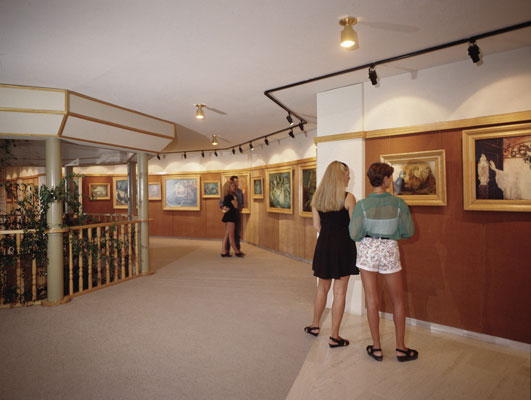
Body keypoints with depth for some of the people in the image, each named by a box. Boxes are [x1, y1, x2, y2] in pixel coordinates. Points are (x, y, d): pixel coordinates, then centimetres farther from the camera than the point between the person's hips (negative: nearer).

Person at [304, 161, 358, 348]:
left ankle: (315, 326, 35)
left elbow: (317, 225, 4)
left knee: (322, 287, 20)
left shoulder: (317, 197, 2)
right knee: (339, 292, 5)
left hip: (324, 245, 5)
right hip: (344, 245, -4)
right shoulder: (348, 197, -12)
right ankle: (334, 336, 14)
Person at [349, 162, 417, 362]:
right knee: (398, 300, 16)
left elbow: (354, 234, -11)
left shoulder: (362, 205, -12)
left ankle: (377, 348, 20)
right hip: (390, 250, 0)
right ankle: (401, 348, 25)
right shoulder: (398, 203, -10)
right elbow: (409, 231, -4)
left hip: (368, 250, 0)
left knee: (372, 300, 9)